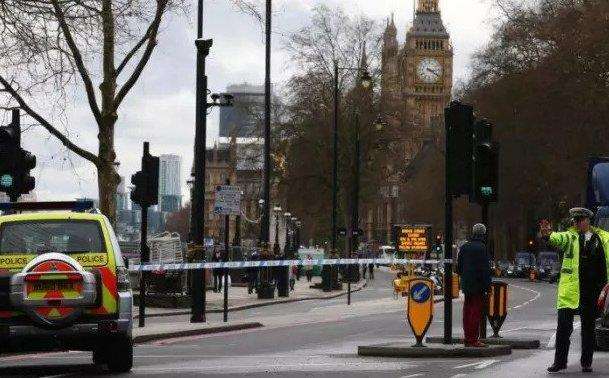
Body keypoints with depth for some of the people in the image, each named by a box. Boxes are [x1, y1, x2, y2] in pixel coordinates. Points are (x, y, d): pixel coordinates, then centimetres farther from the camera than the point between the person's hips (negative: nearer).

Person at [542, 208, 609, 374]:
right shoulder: (570, 236, 3)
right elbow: (559, 239, -17)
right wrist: (548, 235, -41)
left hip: (592, 290, 1)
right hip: (570, 290, -1)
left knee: (588, 327, 9)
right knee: (564, 326, -3)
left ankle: (586, 362, 19)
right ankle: (560, 361, 6)